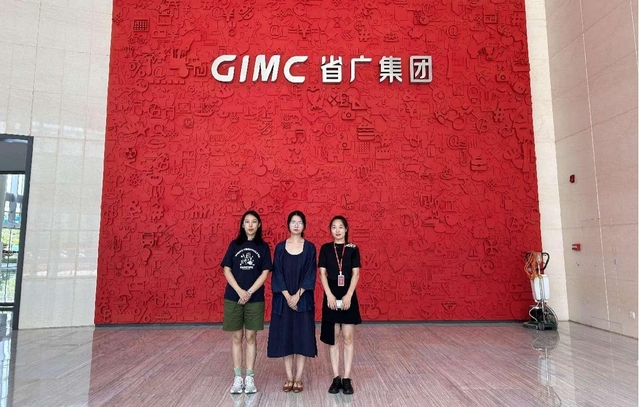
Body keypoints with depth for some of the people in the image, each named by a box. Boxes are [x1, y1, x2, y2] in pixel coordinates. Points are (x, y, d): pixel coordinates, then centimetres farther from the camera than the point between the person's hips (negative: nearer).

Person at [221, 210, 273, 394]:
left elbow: (265, 273, -3)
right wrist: (239, 291, -12)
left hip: (255, 299, -1)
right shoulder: (234, 245, 4)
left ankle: (250, 377, 14)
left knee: (251, 337, 5)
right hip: (233, 297, 1)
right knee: (236, 337, 7)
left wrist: (249, 292, -12)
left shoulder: (263, 247, 2)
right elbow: (227, 270, -1)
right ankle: (238, 377, 16)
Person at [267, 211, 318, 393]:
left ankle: (298, 378, 12)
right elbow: (277, 274, -1)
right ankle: (289, 378, 16)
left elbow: (311, 274, -5)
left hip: (303, 299, -1)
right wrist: (287, 296, -12)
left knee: (302, 336, 1)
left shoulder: (309, 248, 0)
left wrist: (297, 295, -14)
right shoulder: (280, 247, 3)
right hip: (283, 299, 1)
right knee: (285, 336, 5)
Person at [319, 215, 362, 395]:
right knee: (333, 339, 6)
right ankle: (336, 378, 14)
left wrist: (348, 295, -13)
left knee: (347, 339, 3)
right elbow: (322, 273, -1)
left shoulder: (353, 249, 2)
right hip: (331, 297, 1)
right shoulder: (325, 249, 3)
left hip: (348, 297, 0)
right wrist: (329, 295, -11)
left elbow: (356, 274, -3)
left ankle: (347, 378, 10)